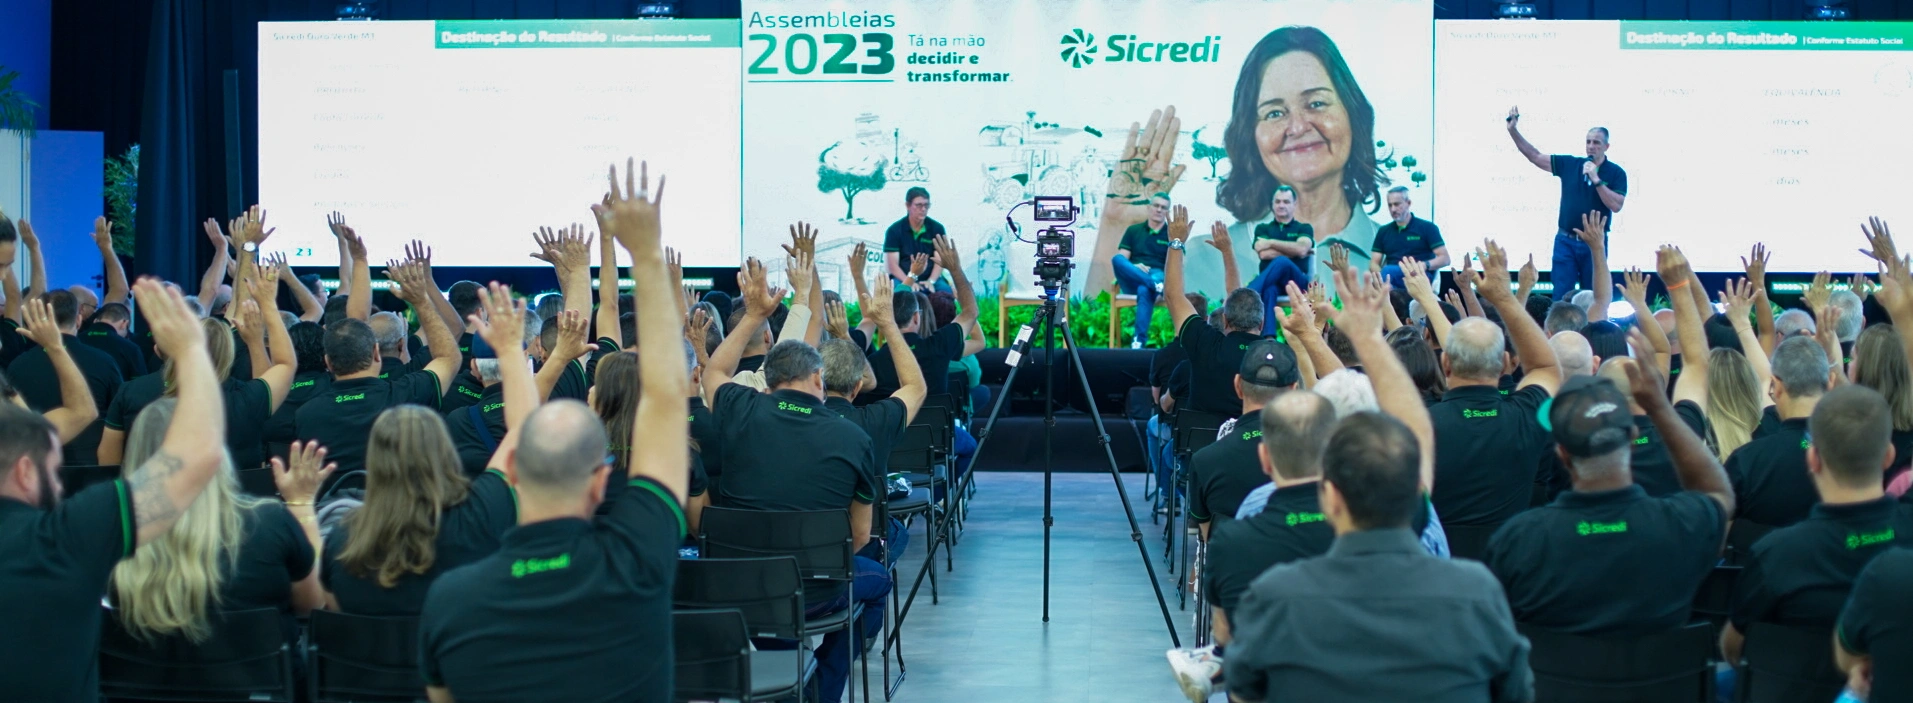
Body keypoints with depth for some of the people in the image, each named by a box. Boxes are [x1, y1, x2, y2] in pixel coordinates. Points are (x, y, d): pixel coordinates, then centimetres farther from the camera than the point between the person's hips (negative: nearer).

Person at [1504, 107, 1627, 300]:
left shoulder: (1616, 173, -3)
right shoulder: (1569, 164, 3)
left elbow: (1616, 205, -15)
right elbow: (1535, 156, 2)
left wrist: (1596, 179, -20)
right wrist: (1513, 130, -7)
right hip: (1565, 241, 2)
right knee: (1562, 297, -1)